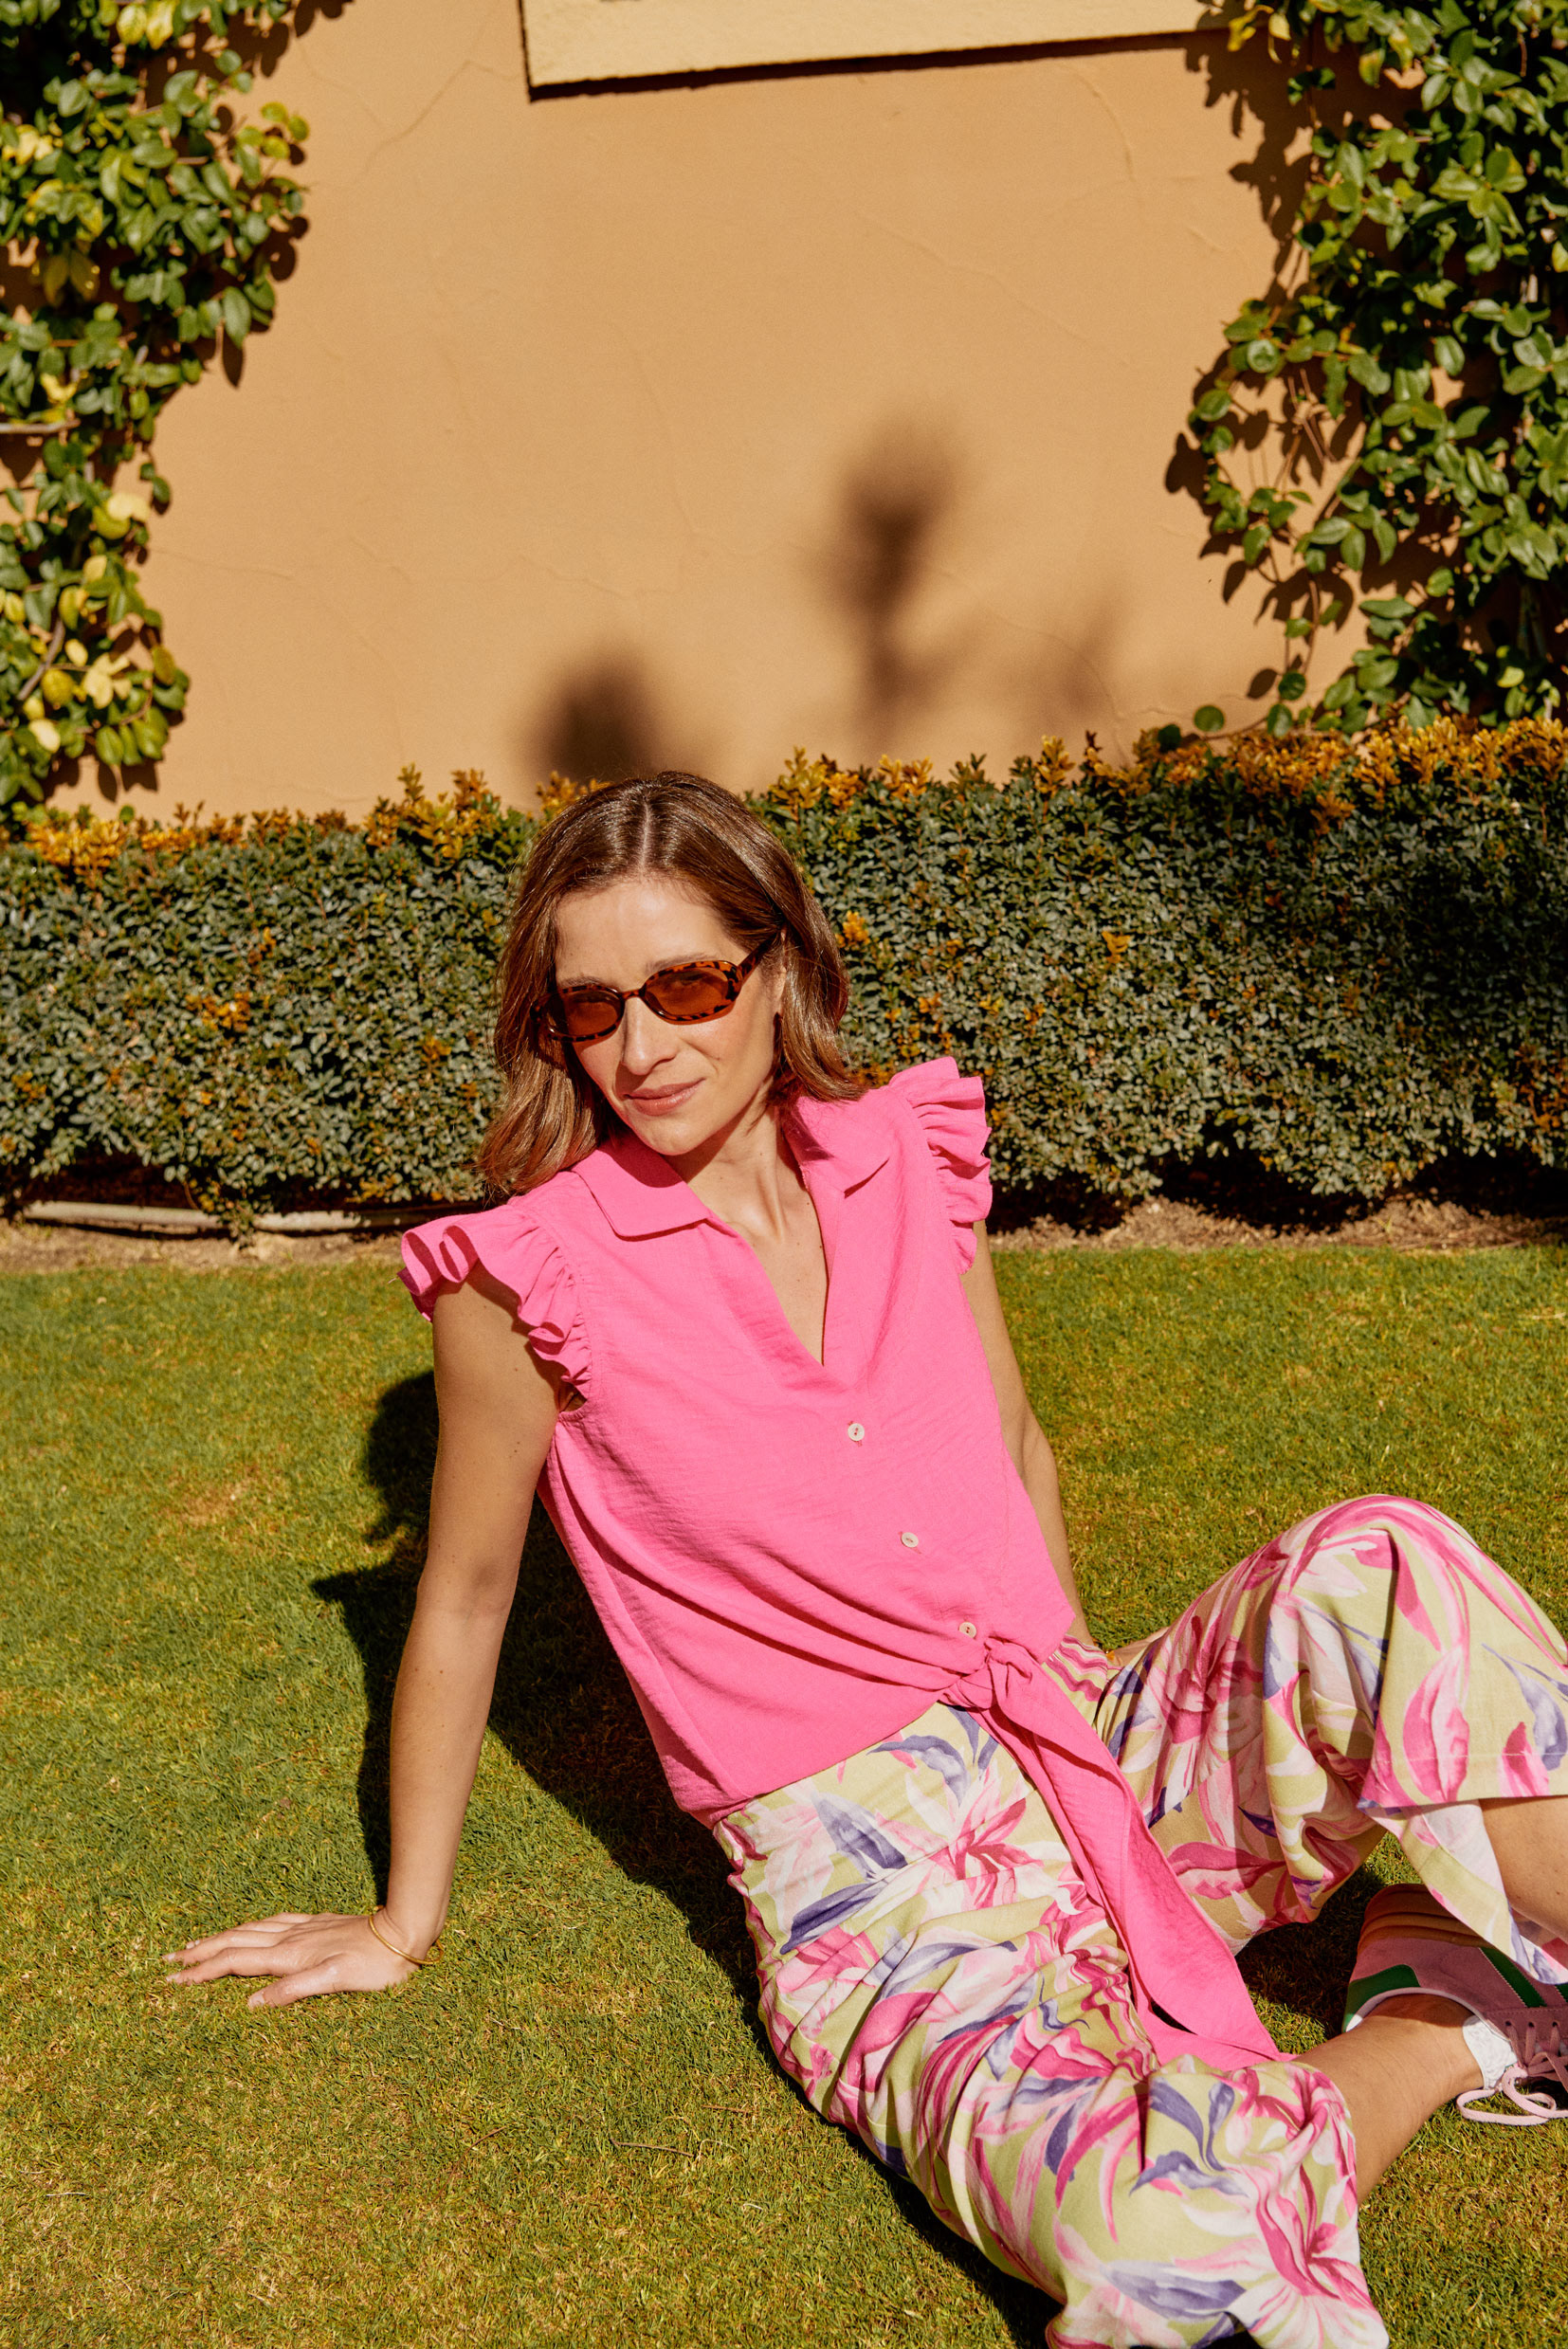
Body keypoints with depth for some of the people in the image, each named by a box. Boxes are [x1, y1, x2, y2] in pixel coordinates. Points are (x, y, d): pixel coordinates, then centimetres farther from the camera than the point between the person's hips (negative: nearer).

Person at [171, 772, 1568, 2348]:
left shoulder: (905, 1156, 3)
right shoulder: (533, 1273, -10)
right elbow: (463, 1599, 3)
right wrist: (403, 1926, 13)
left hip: (1088, 1758, 4)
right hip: (878, 1882, -4)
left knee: (1377, 1570, -27)